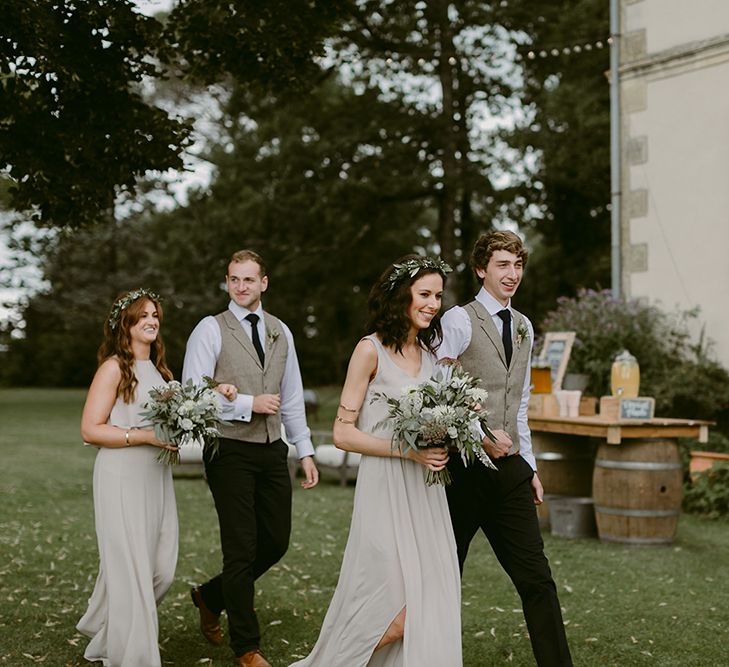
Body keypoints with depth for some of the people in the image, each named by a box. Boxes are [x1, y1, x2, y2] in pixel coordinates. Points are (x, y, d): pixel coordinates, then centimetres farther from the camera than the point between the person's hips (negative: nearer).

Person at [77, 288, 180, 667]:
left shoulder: (159, 369, 15)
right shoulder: (114, 368, -7)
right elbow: (90, 430, -12)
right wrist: (146, 436, -18)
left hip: (156, 476, 8)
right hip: (123, 477, -7)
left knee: (161, 568, 8)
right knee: (131, 569, -4)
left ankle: (107, 634, 30)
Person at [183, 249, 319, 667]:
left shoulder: (281, 332, 12)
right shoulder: (211, 330, -5)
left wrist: (306, 451, 12)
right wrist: (249, 404, -15)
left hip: (272, 449, 6)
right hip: (230, 451, -5)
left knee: (276, 542, 9)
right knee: (242, 549, 0)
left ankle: (211, 597, 34)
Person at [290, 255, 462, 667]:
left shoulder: (432, 353, 13)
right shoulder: (371, 350, -7)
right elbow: (343, 433, -9)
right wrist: (406, 450, -16)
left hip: (426, 492, 7)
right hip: (386, 491, -7)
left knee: (431, 605, 4)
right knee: (400, 612, -10)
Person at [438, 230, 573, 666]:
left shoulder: (524, 328, 15)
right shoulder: (459, 321, -7)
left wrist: (529, 466, 18)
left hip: (509, 468, 6)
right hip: (463, 467, -6)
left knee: (536, 578, 2)